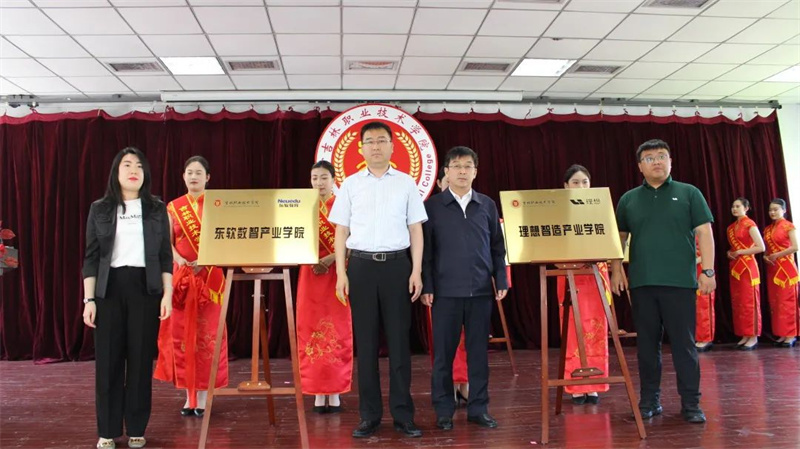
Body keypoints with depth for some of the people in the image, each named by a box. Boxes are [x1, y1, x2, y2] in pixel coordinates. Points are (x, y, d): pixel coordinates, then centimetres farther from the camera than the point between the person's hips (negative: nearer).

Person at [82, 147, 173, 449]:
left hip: (145, 288, 0)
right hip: (109, 288, 0)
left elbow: (165, 256, 6)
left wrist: (167, 294, -2)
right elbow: (91, 257, 5)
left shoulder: (157, 209, 7)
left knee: (141, 359, 2)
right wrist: (89, 299, -2)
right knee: (107, 359, 2)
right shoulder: (100, 209, 7)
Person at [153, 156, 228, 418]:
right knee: (182, 333, 3)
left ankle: (203, 397, 7)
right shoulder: (174, 207, 8)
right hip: (181, 276, 2)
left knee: (206, 333, -1)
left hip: (209, 276, -2)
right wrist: (179, 259, -13)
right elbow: (167, 243, 7)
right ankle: (189, 397, 14)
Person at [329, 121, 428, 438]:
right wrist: (341, 273, -1)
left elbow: (415, 230, 7)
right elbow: (341, 232, 8)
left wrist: (417, 272, -2)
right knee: (365, 341, 5)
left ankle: (403, 415, 12)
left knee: (399, 340, 3)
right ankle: (369, 415, 15)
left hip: (397, 264, 0)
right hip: (362, 266, 1)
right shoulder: (350, 184, 8)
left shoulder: (406, 183, 7)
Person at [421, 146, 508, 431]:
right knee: (443, 353, 5)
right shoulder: (432, 206, 2)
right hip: (446, 290, -2)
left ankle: (478, 408, 20)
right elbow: (425, 250, 0)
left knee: (479, 351, 8)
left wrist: (501, 281, 6)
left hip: (481, 290, 2)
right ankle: (444, 410, 17)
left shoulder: (487, 205, 9)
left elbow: (497, 247, 12)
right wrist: (426, 286, -5)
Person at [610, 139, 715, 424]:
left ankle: (691, 403, 11)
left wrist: (708, 270, -6)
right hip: (641, 282, 2)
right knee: (647, 343, 7)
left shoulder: (689, 193, 6)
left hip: (680, 281, -2)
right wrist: (616, 270, 5)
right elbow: (618, 238, 15)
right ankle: (649, 400, 17)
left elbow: (704, 233, 2)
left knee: (684, 343, 2)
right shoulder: (628, 199, 12)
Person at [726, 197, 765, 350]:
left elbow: (761, 247, -12)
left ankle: (753, 337, -1)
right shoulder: (731, 227, 15)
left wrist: (740, 252, -13)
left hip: (747, 267, -7)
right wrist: (730, 253, 5)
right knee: (737, 302, 6)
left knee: (749, 302, -6)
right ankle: (744, 336, 11)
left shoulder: (749, 224, -6)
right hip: (734, 267, 7)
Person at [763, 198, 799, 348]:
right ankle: (782, 334, 8)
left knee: (787, 300, -5)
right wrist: (765, 256, -2)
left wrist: (776, 255, -14)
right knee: (775, 302, 3)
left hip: (786, 268, -6)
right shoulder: (768, 229, 15)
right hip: (772, 269, 6)